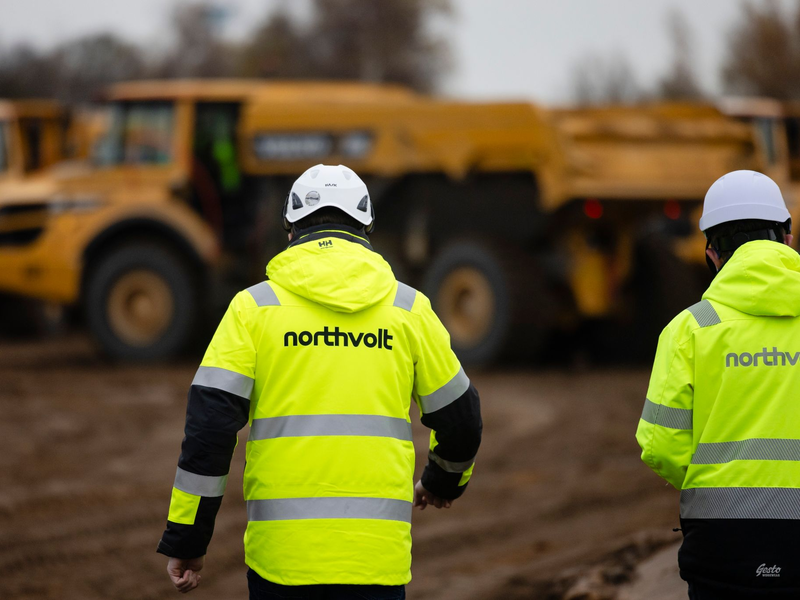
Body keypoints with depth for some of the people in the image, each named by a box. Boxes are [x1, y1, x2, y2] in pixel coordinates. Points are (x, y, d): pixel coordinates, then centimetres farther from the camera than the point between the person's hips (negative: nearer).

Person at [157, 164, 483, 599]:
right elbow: (459, 418, 15)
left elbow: (209, 424, -5)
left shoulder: (254, 306, 3)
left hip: (282, 551, 0)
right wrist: (446, 482, 37)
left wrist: (186, 541, -1)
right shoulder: (408, 308, 7)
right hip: (376, 552, 0)